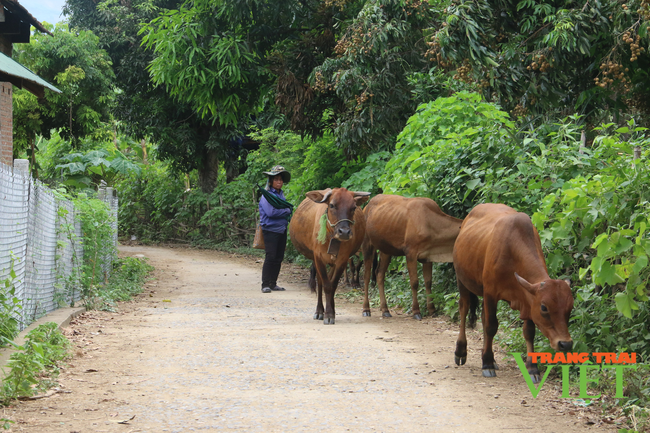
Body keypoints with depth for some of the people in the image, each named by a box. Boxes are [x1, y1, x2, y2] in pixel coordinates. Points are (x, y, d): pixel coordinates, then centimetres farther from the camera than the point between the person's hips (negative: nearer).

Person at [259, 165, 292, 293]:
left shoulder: (281, 195, 14)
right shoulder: (267, 195, -10)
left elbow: (288, 208, 24)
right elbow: (271, 212, -20)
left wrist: (288, 211, 2)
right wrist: (287, 211, -10)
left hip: (282, 229, 8)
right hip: (270, 229, -8)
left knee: (279, 258, 9)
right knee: (270, 257, -10)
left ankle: (273, 284, 16)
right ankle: (265, 284, -5)